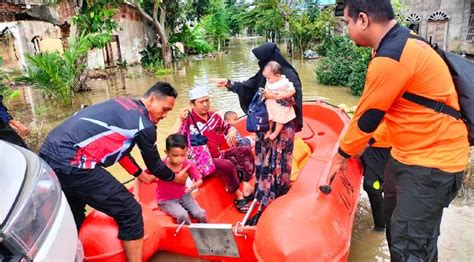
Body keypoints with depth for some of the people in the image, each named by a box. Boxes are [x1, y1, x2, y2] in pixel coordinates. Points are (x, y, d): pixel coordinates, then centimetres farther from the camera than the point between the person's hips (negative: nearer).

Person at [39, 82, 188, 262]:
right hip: (71, 164, -10)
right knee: (129, 212, 1)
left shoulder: (123, 105, 18)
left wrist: (141, 175, 37)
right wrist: (175, 178, 28)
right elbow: (154, 164, 9)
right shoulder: (145, 124, -5)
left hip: (48, 153, 10)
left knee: (73, 214, 30)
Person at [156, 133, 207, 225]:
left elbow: (200, 180, -7)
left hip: (183, 195, 3)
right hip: (166, 200, -3)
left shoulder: (188, 164, -17)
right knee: (183, 215, -28)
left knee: (200, 214, -14)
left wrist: (194, 185, -29)